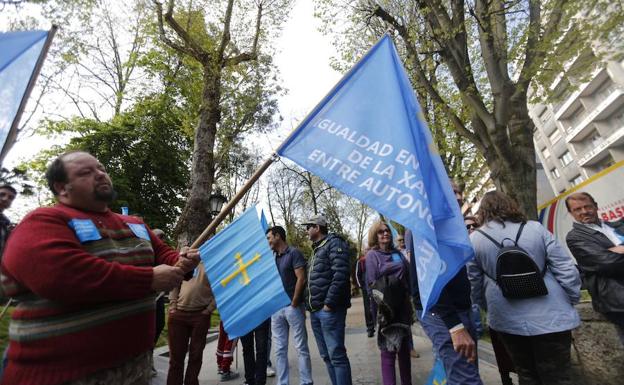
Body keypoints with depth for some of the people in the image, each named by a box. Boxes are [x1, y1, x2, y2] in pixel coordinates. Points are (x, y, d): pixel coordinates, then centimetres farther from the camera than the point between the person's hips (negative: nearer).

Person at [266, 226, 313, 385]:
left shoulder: (294, 253, -7)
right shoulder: (273, 258, 14)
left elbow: (301, 279, -12)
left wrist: (293, 303, -11)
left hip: (293, 307, -6)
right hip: (276, 308, 6)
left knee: (301, 348, 4)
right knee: (280, 350, 10)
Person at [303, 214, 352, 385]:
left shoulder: (334, 243, -7)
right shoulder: (316, 249, 20)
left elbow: (340, 275, -18)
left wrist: (329, 303, -19)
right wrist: (309, 303, 13)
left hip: (329, 309, -9)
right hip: (315, 310, 9)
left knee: (336, 355, -4)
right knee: (326, 356, 14)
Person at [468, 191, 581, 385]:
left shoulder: (474, 240, -5)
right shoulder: (536, 228, -1)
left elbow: (474, 285, -1)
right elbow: (565, 269, -2)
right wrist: (572, 300, 12)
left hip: (507, 320, 0)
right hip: (550, 315, 1)